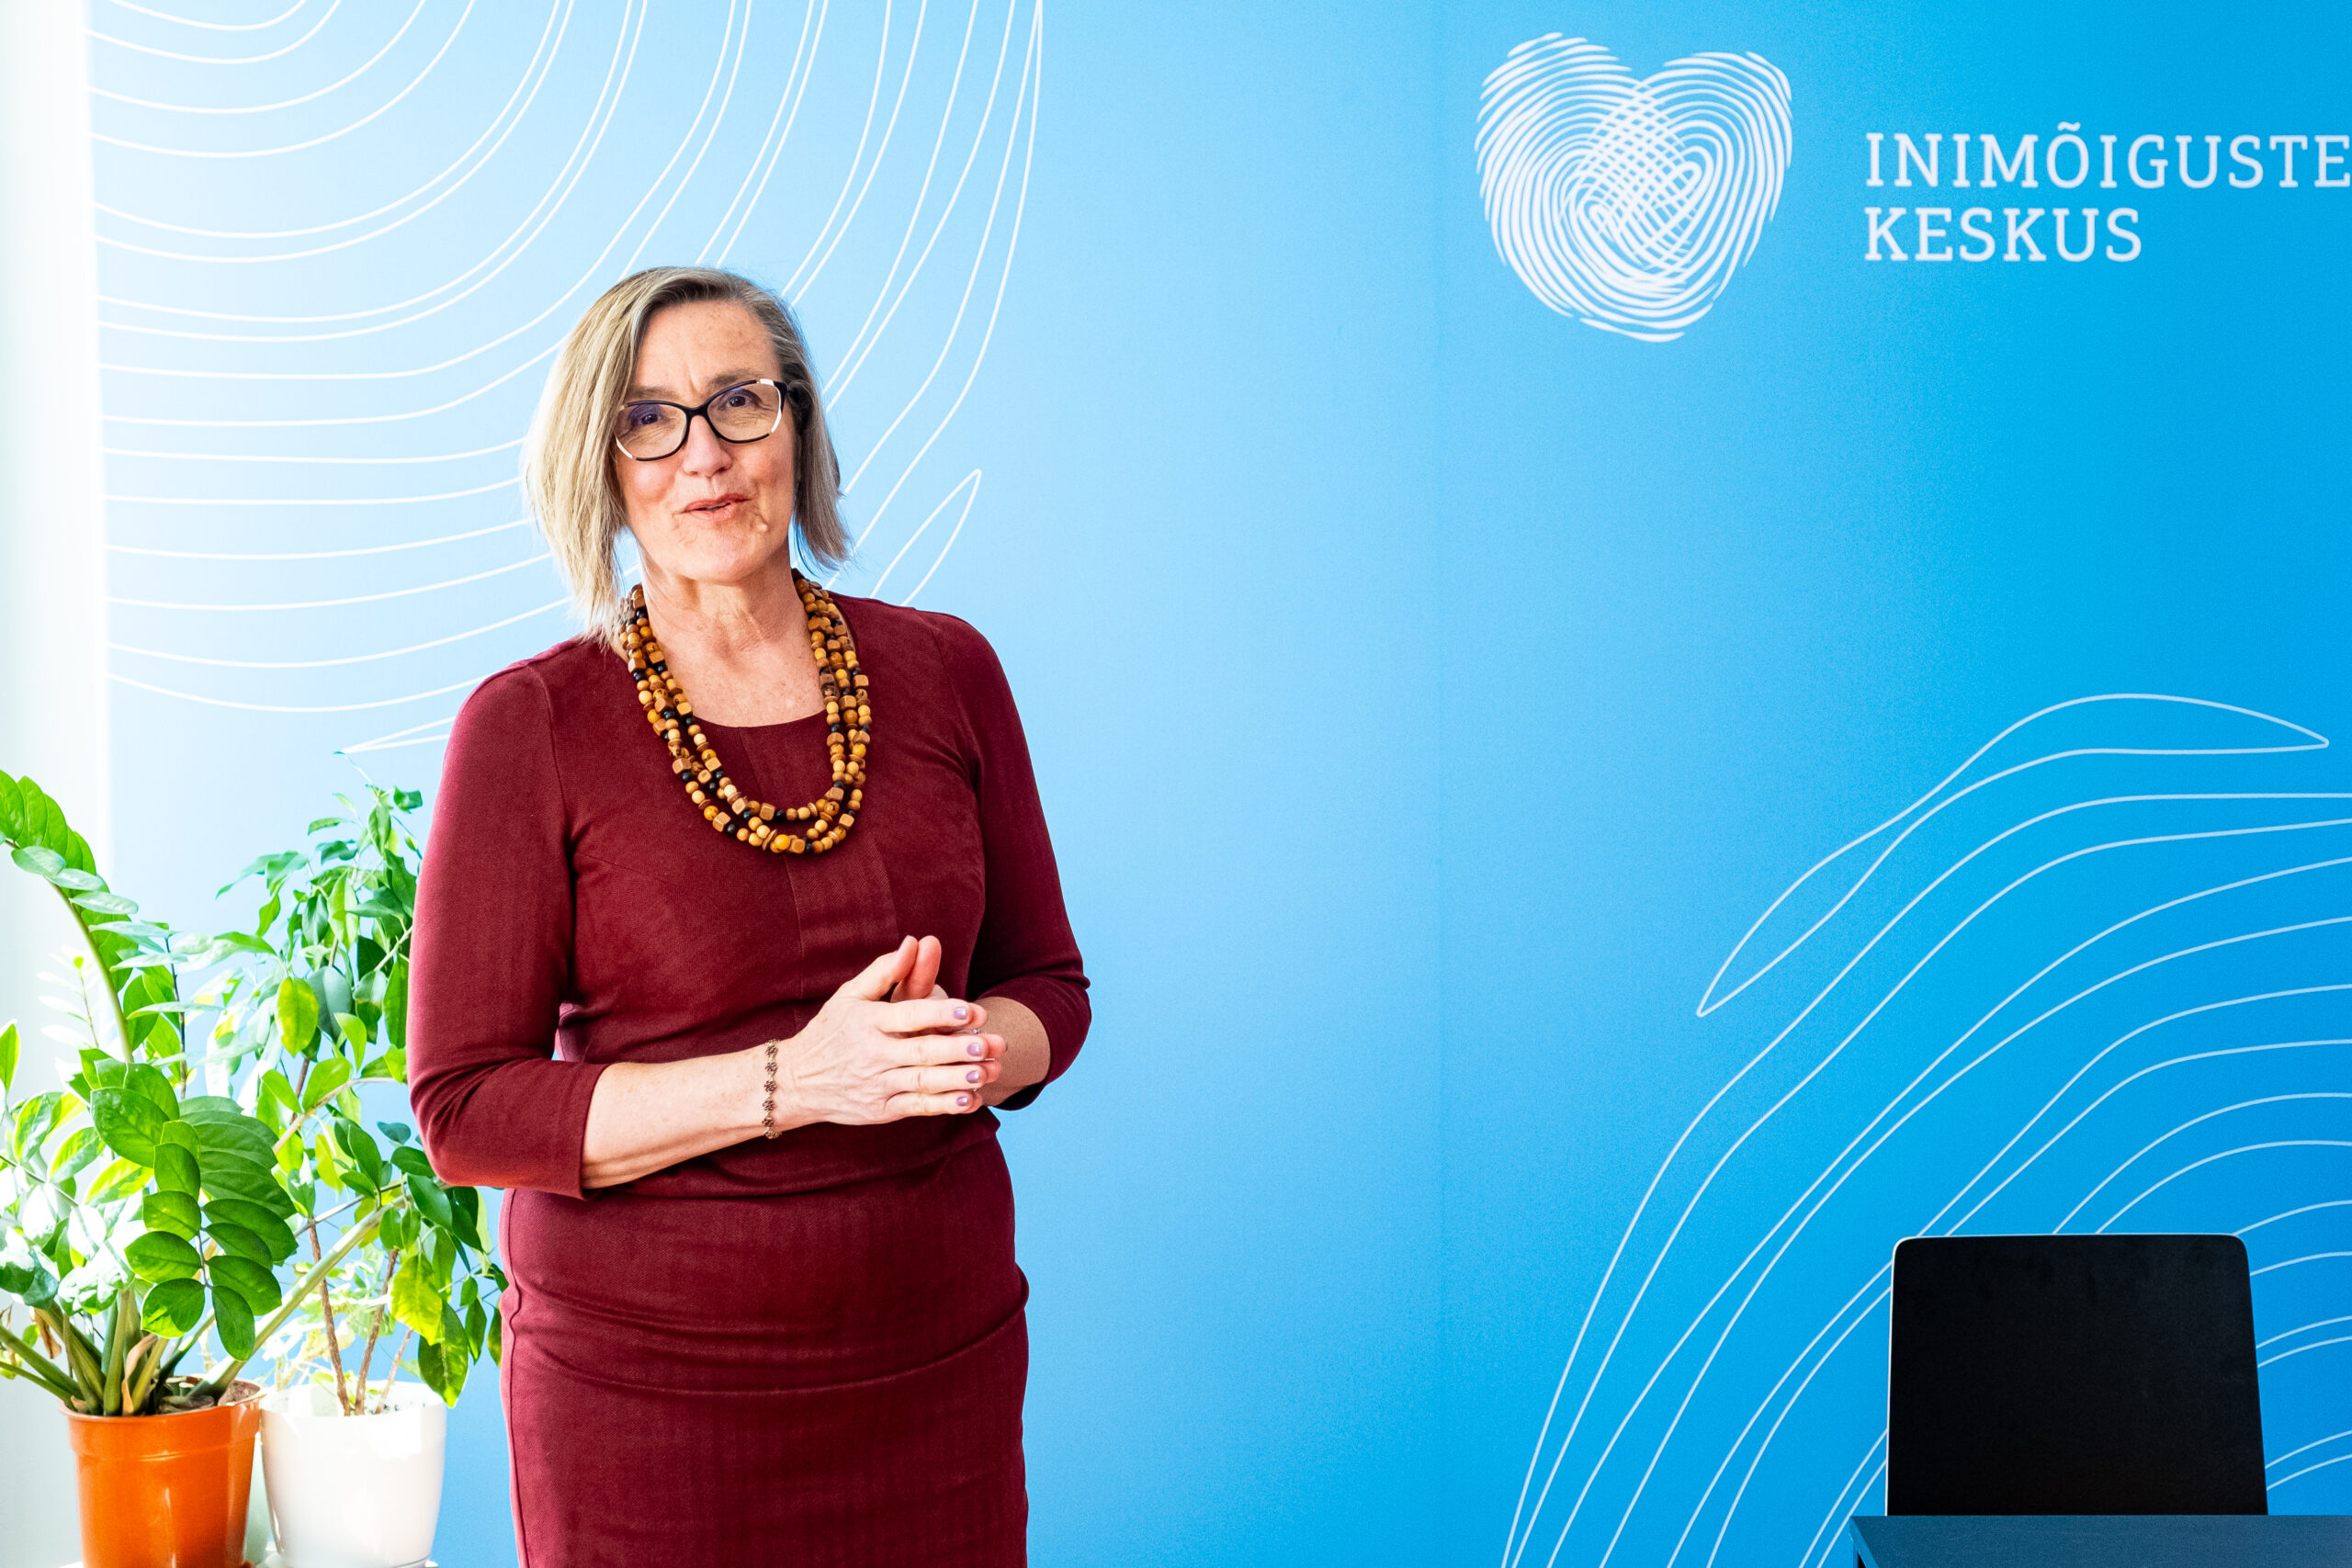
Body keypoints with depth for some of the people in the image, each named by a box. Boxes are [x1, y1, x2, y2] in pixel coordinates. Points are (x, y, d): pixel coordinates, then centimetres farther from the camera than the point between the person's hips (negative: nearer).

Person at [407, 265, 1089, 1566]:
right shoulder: (532, 726, -6)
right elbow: (464, 1109, -9)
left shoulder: (941, 671, 3)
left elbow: (1048, 990, 9)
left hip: (937, 1351, 3)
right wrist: (792, 1081, -20)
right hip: (644, 1376, -2)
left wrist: (964, 1050, -14)